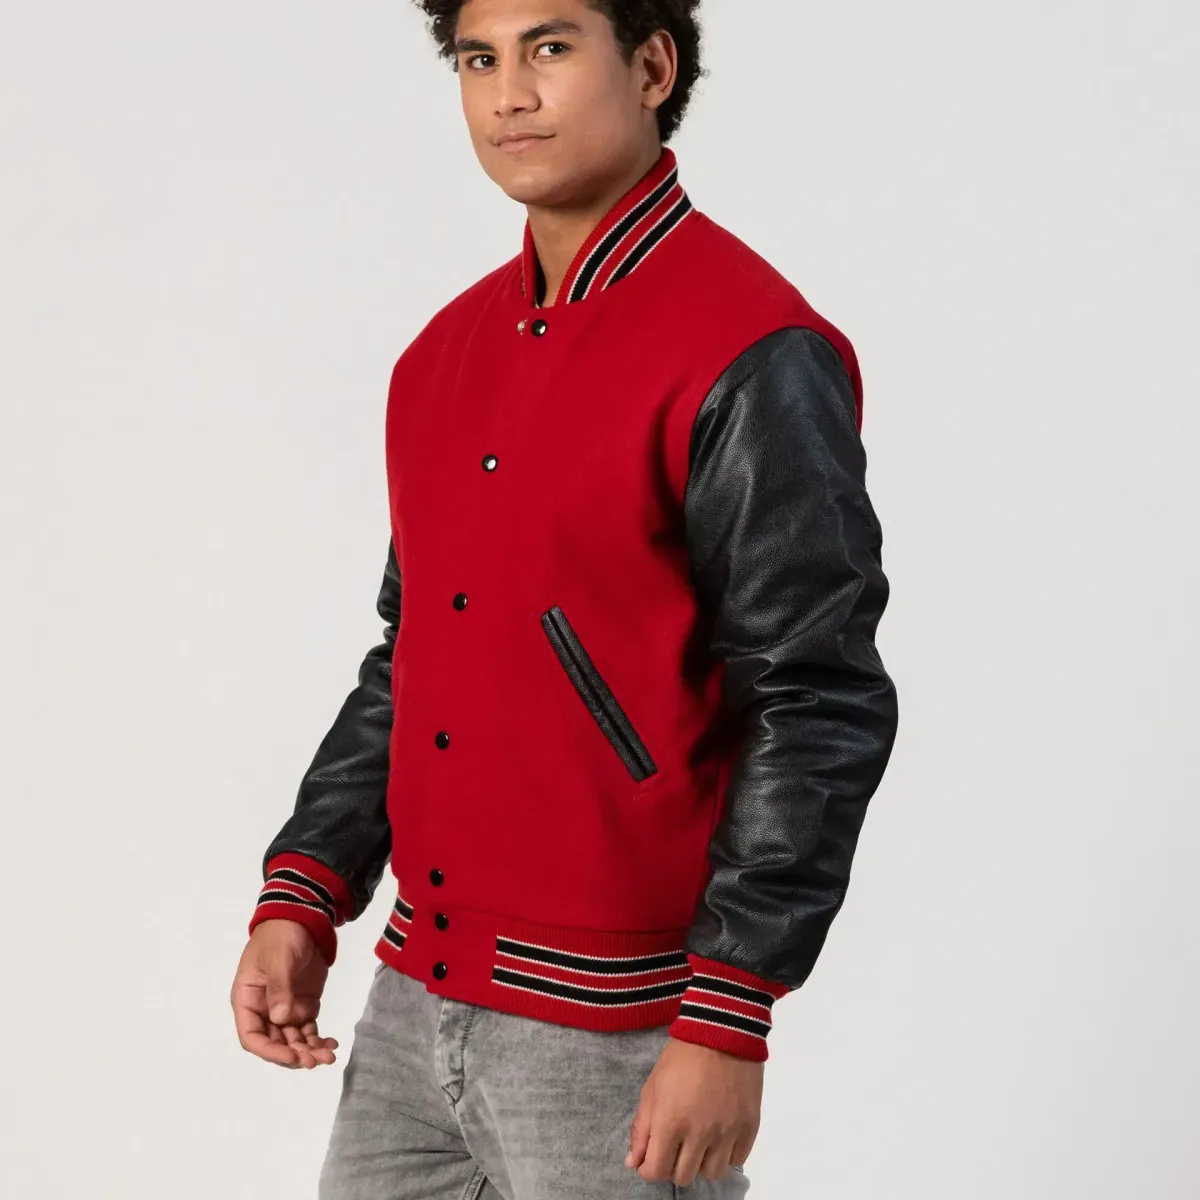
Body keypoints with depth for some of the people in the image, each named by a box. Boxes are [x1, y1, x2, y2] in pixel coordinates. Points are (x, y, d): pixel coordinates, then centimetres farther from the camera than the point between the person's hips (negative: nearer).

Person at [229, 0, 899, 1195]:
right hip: (413, 1004, 7)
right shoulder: (447, 349, 10)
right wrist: (301, 901, 7)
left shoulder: (751, 356, -14)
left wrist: (726, 1027, -18)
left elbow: (821, 711, -16)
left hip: (615, 1031, -7)